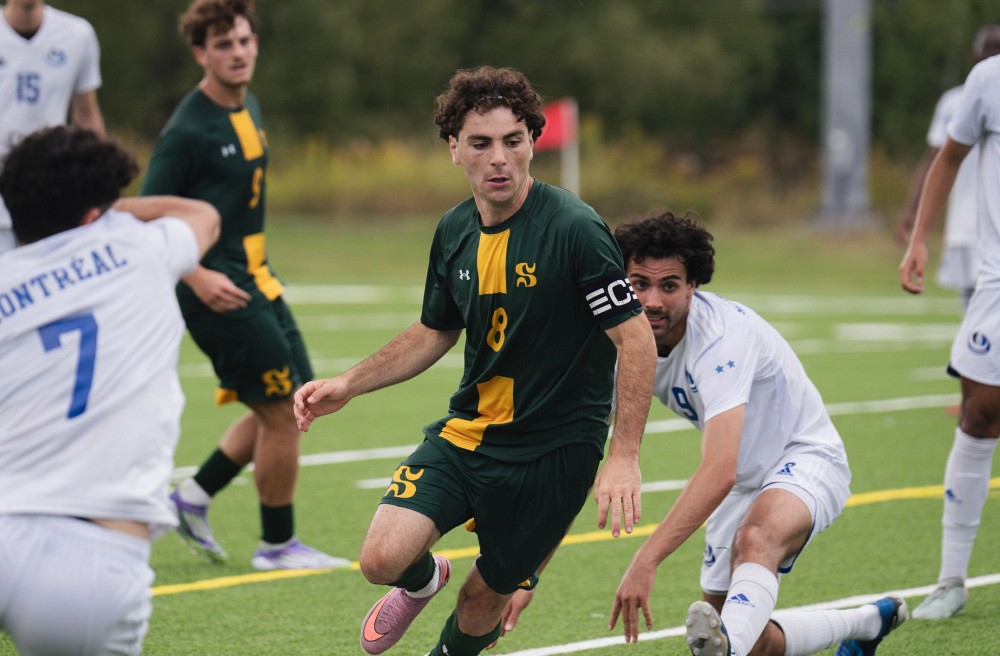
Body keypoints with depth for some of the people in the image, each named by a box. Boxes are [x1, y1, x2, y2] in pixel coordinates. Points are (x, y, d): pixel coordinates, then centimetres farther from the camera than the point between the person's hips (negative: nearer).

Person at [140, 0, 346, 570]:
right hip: (218, 288, -9)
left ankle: (196, 497, 20)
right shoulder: (187, 130, -16)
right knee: (281, 409, -6)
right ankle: (278, 545, 6)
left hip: (256, 280, 9)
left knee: (289, 406, 11)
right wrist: (198, 277, -24)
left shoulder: (249, 110, 11)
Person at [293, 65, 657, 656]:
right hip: (466, 432, 4)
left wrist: (624, 457, -23)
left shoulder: (573, 229, -18)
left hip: (554, 452, -4)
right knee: (383, 557, -15)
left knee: (487, 598, 6)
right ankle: (422, 580, 23)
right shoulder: (454, 232, 2)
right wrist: (348, 385, 9)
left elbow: (636, 340, -17)